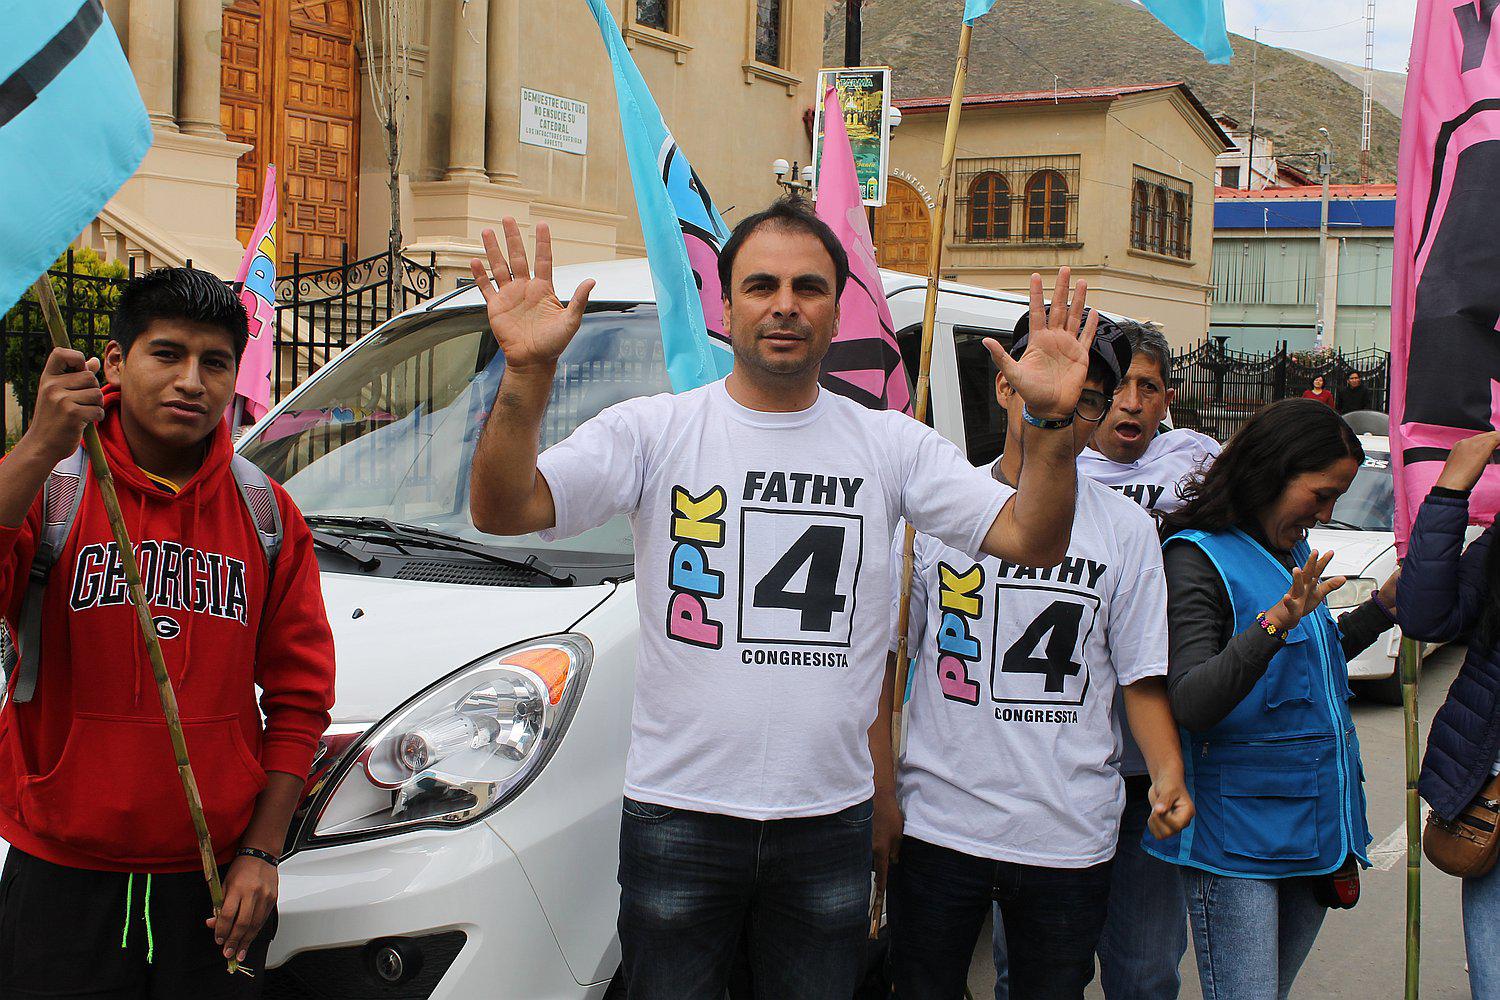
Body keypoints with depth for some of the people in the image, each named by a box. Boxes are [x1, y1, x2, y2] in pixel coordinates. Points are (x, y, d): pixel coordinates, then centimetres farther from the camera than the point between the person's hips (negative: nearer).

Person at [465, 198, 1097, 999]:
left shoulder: (891, 444, 3)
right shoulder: (655, 431, -3)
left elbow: (1033, 541, -3)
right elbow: (503, 510, -14)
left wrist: (1049, 424, -22)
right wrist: (527, 373, -30)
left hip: (830, 821, 2)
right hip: (678, 813, -2)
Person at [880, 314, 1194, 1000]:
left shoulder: (1126, 529, 2)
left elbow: (1143, 678, 4)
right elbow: (883, 655, 4)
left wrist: (1168, 775, -14)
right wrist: (881, 783, -4)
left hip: (1070, 839, 1)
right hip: (938, 823, 0)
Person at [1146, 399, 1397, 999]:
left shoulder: (1293, 554, 13)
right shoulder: (1196, 557, -13)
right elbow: (1189, 703, -25)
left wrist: (1384, 605, 18)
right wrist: (1274, 624, -36)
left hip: (1315, 830, 8)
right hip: (1237, 835, -8)